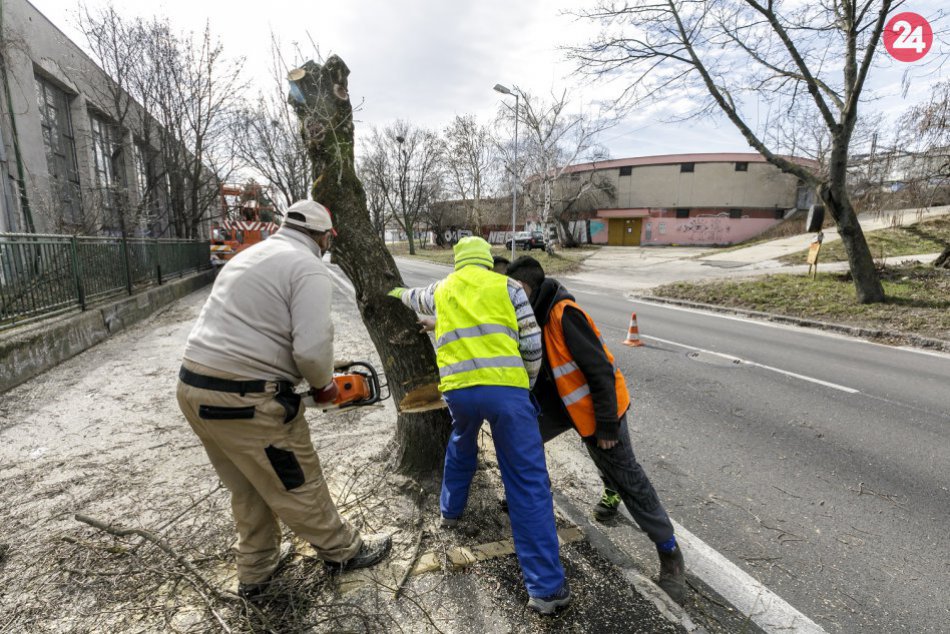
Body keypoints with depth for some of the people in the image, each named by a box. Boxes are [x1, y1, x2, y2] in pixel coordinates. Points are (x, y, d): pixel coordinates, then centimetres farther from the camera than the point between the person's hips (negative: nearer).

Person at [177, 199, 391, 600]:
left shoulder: (248, 256, 16)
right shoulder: (309, 270, -11)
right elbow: (312, 348, -22)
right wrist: (324, 384, -1)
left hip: (193, 388, 9)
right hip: (246, 402, -9)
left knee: (248, 488, 25)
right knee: (298, 487, 12)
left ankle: (255, 572, 41)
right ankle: (344, 551, 34)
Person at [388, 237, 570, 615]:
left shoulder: (441, 289, 18)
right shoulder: (507, 286, 10)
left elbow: (415, 298, 41)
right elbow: (531, 343, 7)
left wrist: (397, 292, 65)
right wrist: (527, 383, 23)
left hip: (457, 389, 4)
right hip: (505, 388, -3)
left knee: (461, 446, 35)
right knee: (528, 483, 2)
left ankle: (450, 510, 53)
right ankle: (546, 587, 6)